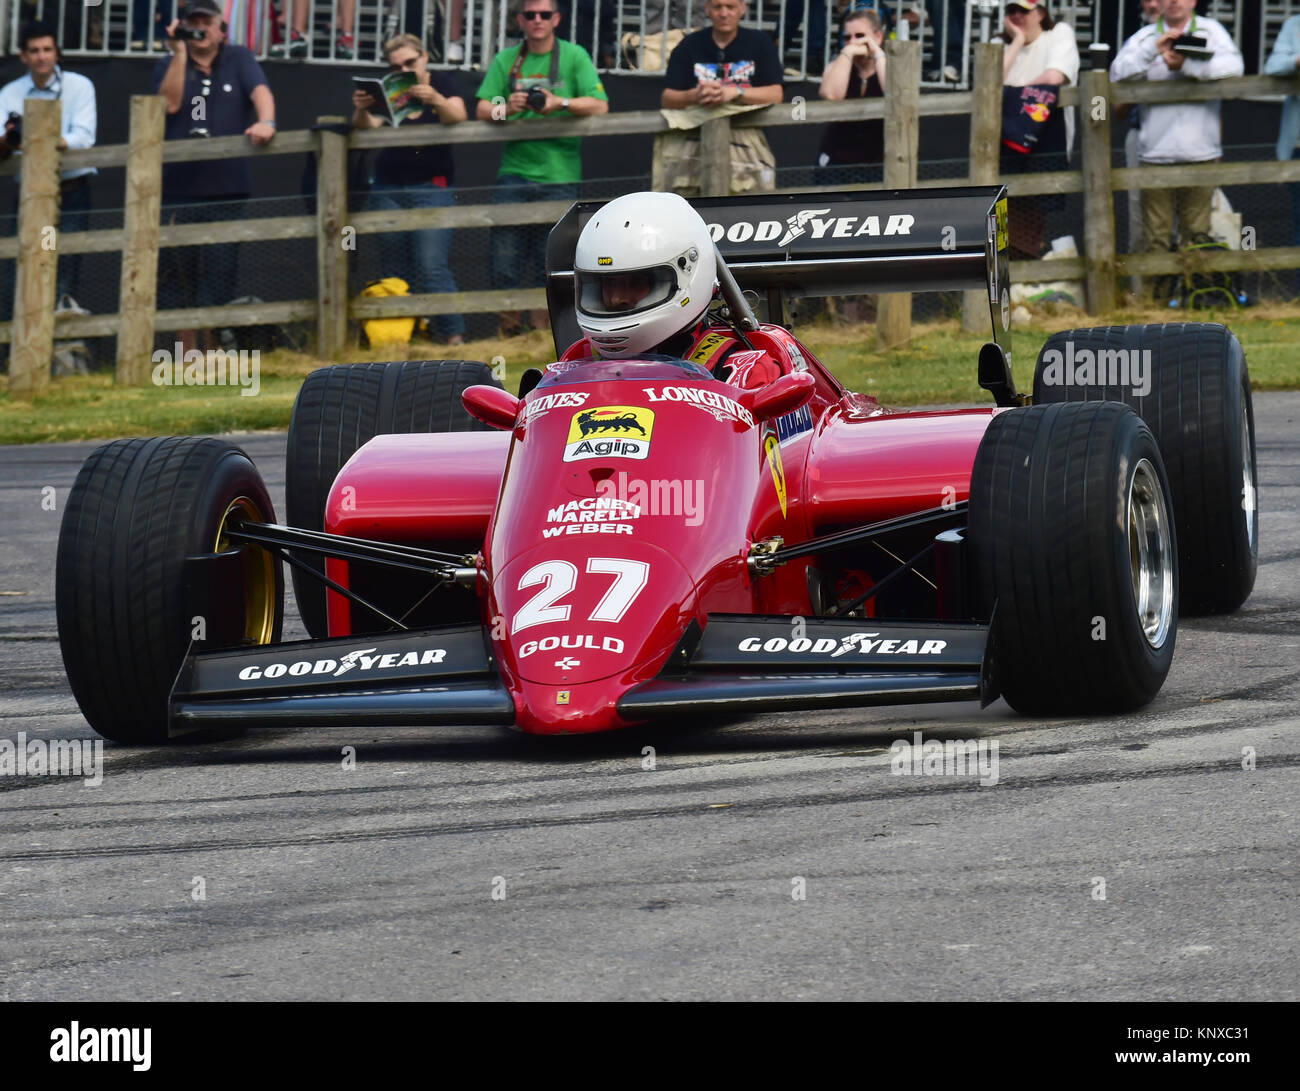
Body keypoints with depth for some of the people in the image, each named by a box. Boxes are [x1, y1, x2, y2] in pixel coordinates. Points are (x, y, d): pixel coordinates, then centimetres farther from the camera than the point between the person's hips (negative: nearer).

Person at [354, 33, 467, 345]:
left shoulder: (441, 83, 4)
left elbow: (457, 118, -13)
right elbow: (369, 127, -7)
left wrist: (435, 100, -33)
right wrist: (361, 111, -29)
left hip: (431, 188, -3)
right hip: (388, 188, 3)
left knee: (431, 267, -16)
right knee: (393, 271, 0)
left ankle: (455, 336, -16)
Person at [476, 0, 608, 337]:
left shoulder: (574, 56, 5)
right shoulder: (505, 60, 13)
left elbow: (600, 106, -4)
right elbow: (482, 110, 4)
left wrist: (560, 103, -19)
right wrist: (507, 108, -17)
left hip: (559, 175, -2)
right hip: (514, 169, 2)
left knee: (550, 264, -2)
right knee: (504, 263, -3)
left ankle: (540, 332, 7)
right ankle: (509, 336, 7)